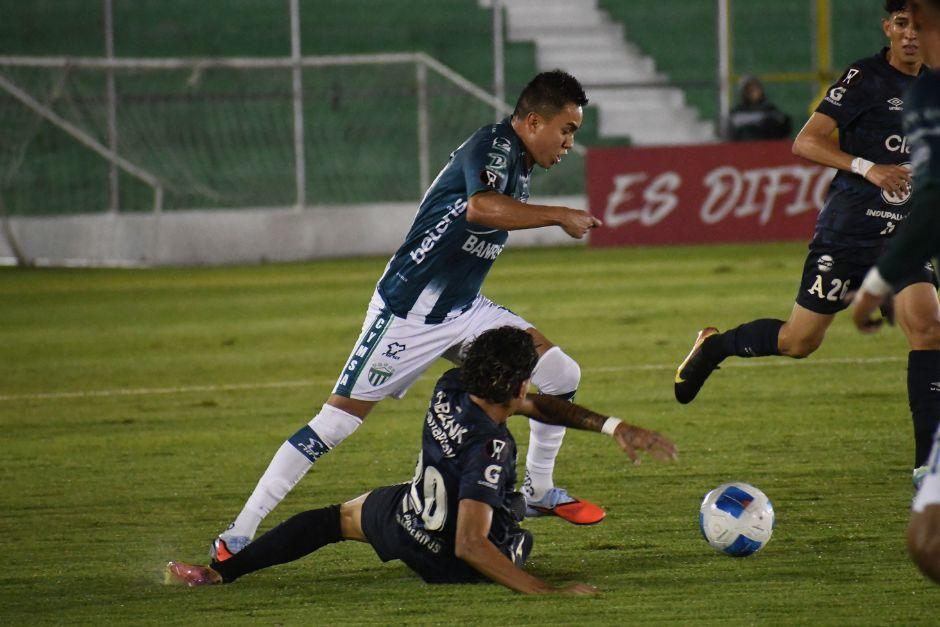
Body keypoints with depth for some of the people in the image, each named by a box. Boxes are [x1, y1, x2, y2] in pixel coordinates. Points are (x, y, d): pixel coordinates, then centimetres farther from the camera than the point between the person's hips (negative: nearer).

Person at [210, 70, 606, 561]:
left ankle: (538, 491, 19)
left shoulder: (519, 161, 8)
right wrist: (559, 216, -33)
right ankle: (237, 535, -4)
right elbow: (481, 207, -41)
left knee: (561, 375, -1)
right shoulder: (493, 145, -20)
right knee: (337, 420, -9)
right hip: (406, 313, -8)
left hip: (462, 310, 9)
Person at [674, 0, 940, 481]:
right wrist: (868, 168, -26)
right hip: (846, 230, -4)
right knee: (799, 342, 1)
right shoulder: (864, 77, -10)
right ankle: (714, 346, 30)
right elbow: (806, 143, -16)